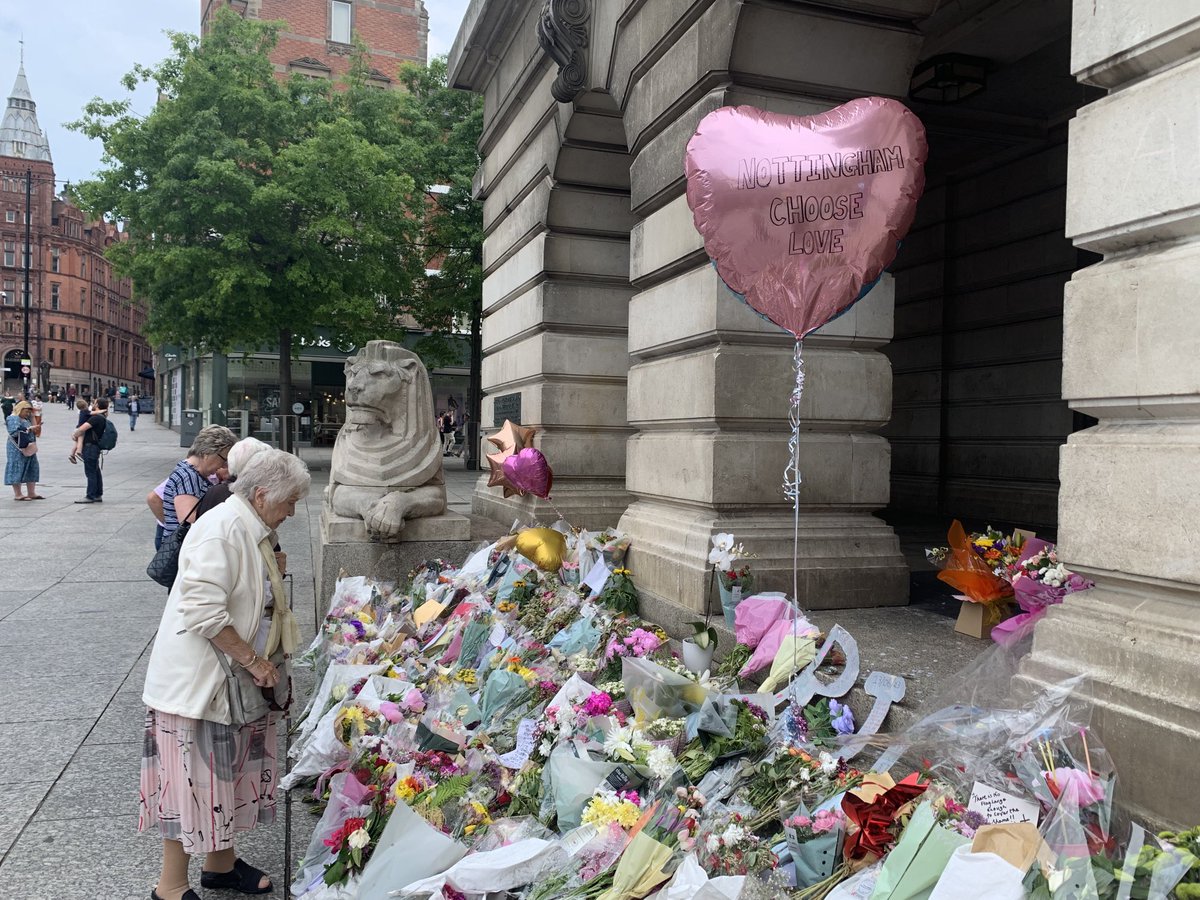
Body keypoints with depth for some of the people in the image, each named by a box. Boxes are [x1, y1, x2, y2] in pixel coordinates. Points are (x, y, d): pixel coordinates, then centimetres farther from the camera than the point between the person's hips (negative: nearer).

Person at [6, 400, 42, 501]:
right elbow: (14, 433, -21)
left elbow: (31, 434, 26)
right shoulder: (13, 419, -9)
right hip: (18, 449, -9)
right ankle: (17, 494, 2)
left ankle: (31, 493, 15)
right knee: (18, 470, -3)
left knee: (32, 469, 9)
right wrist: (27, 430, -21)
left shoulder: (26, 419, 16)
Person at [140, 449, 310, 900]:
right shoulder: (223, 529, -21)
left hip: (234, 677, 9)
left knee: (231, 772, 18)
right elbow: (204, 611, -28)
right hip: (197, 678, -9)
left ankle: (222, 862, 34)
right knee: (194, 778, 2)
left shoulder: (252, 530, 10)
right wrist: (254, 661, -21)